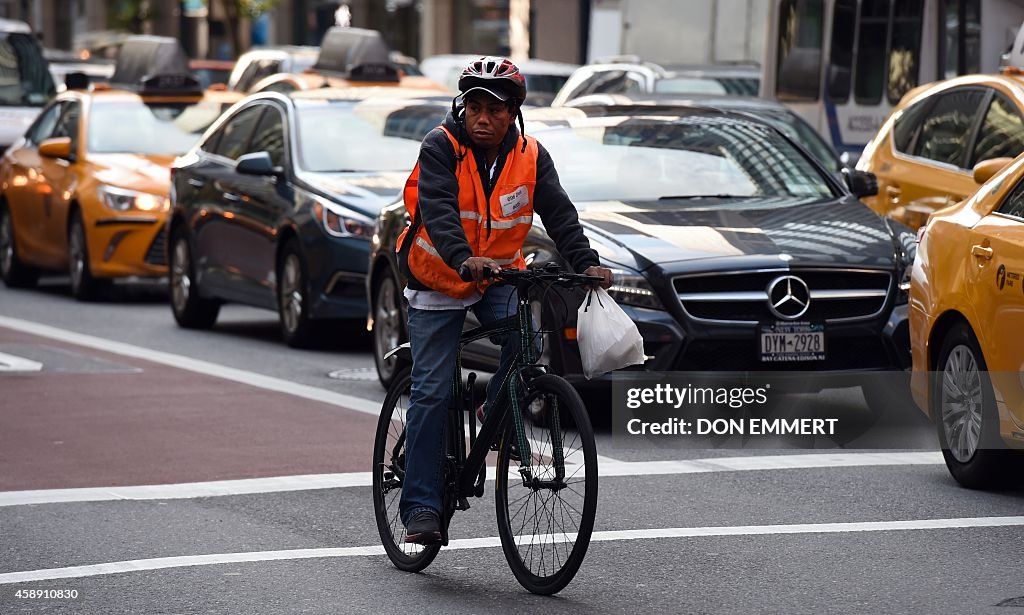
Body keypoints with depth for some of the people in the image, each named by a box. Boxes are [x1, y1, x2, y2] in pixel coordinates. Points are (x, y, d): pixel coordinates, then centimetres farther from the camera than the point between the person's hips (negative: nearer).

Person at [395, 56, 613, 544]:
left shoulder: (531, 157, -8)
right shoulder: (441, 147, -18)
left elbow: (559, 215, -16)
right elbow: (438, 211, -32)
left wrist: (585, 262, -33)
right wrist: (463, 260, -50)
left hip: (498, 275, 3)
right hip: (437, 279, -3)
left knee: (526, 342, -26)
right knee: (431, 392, -7)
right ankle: (420, 505, -1)